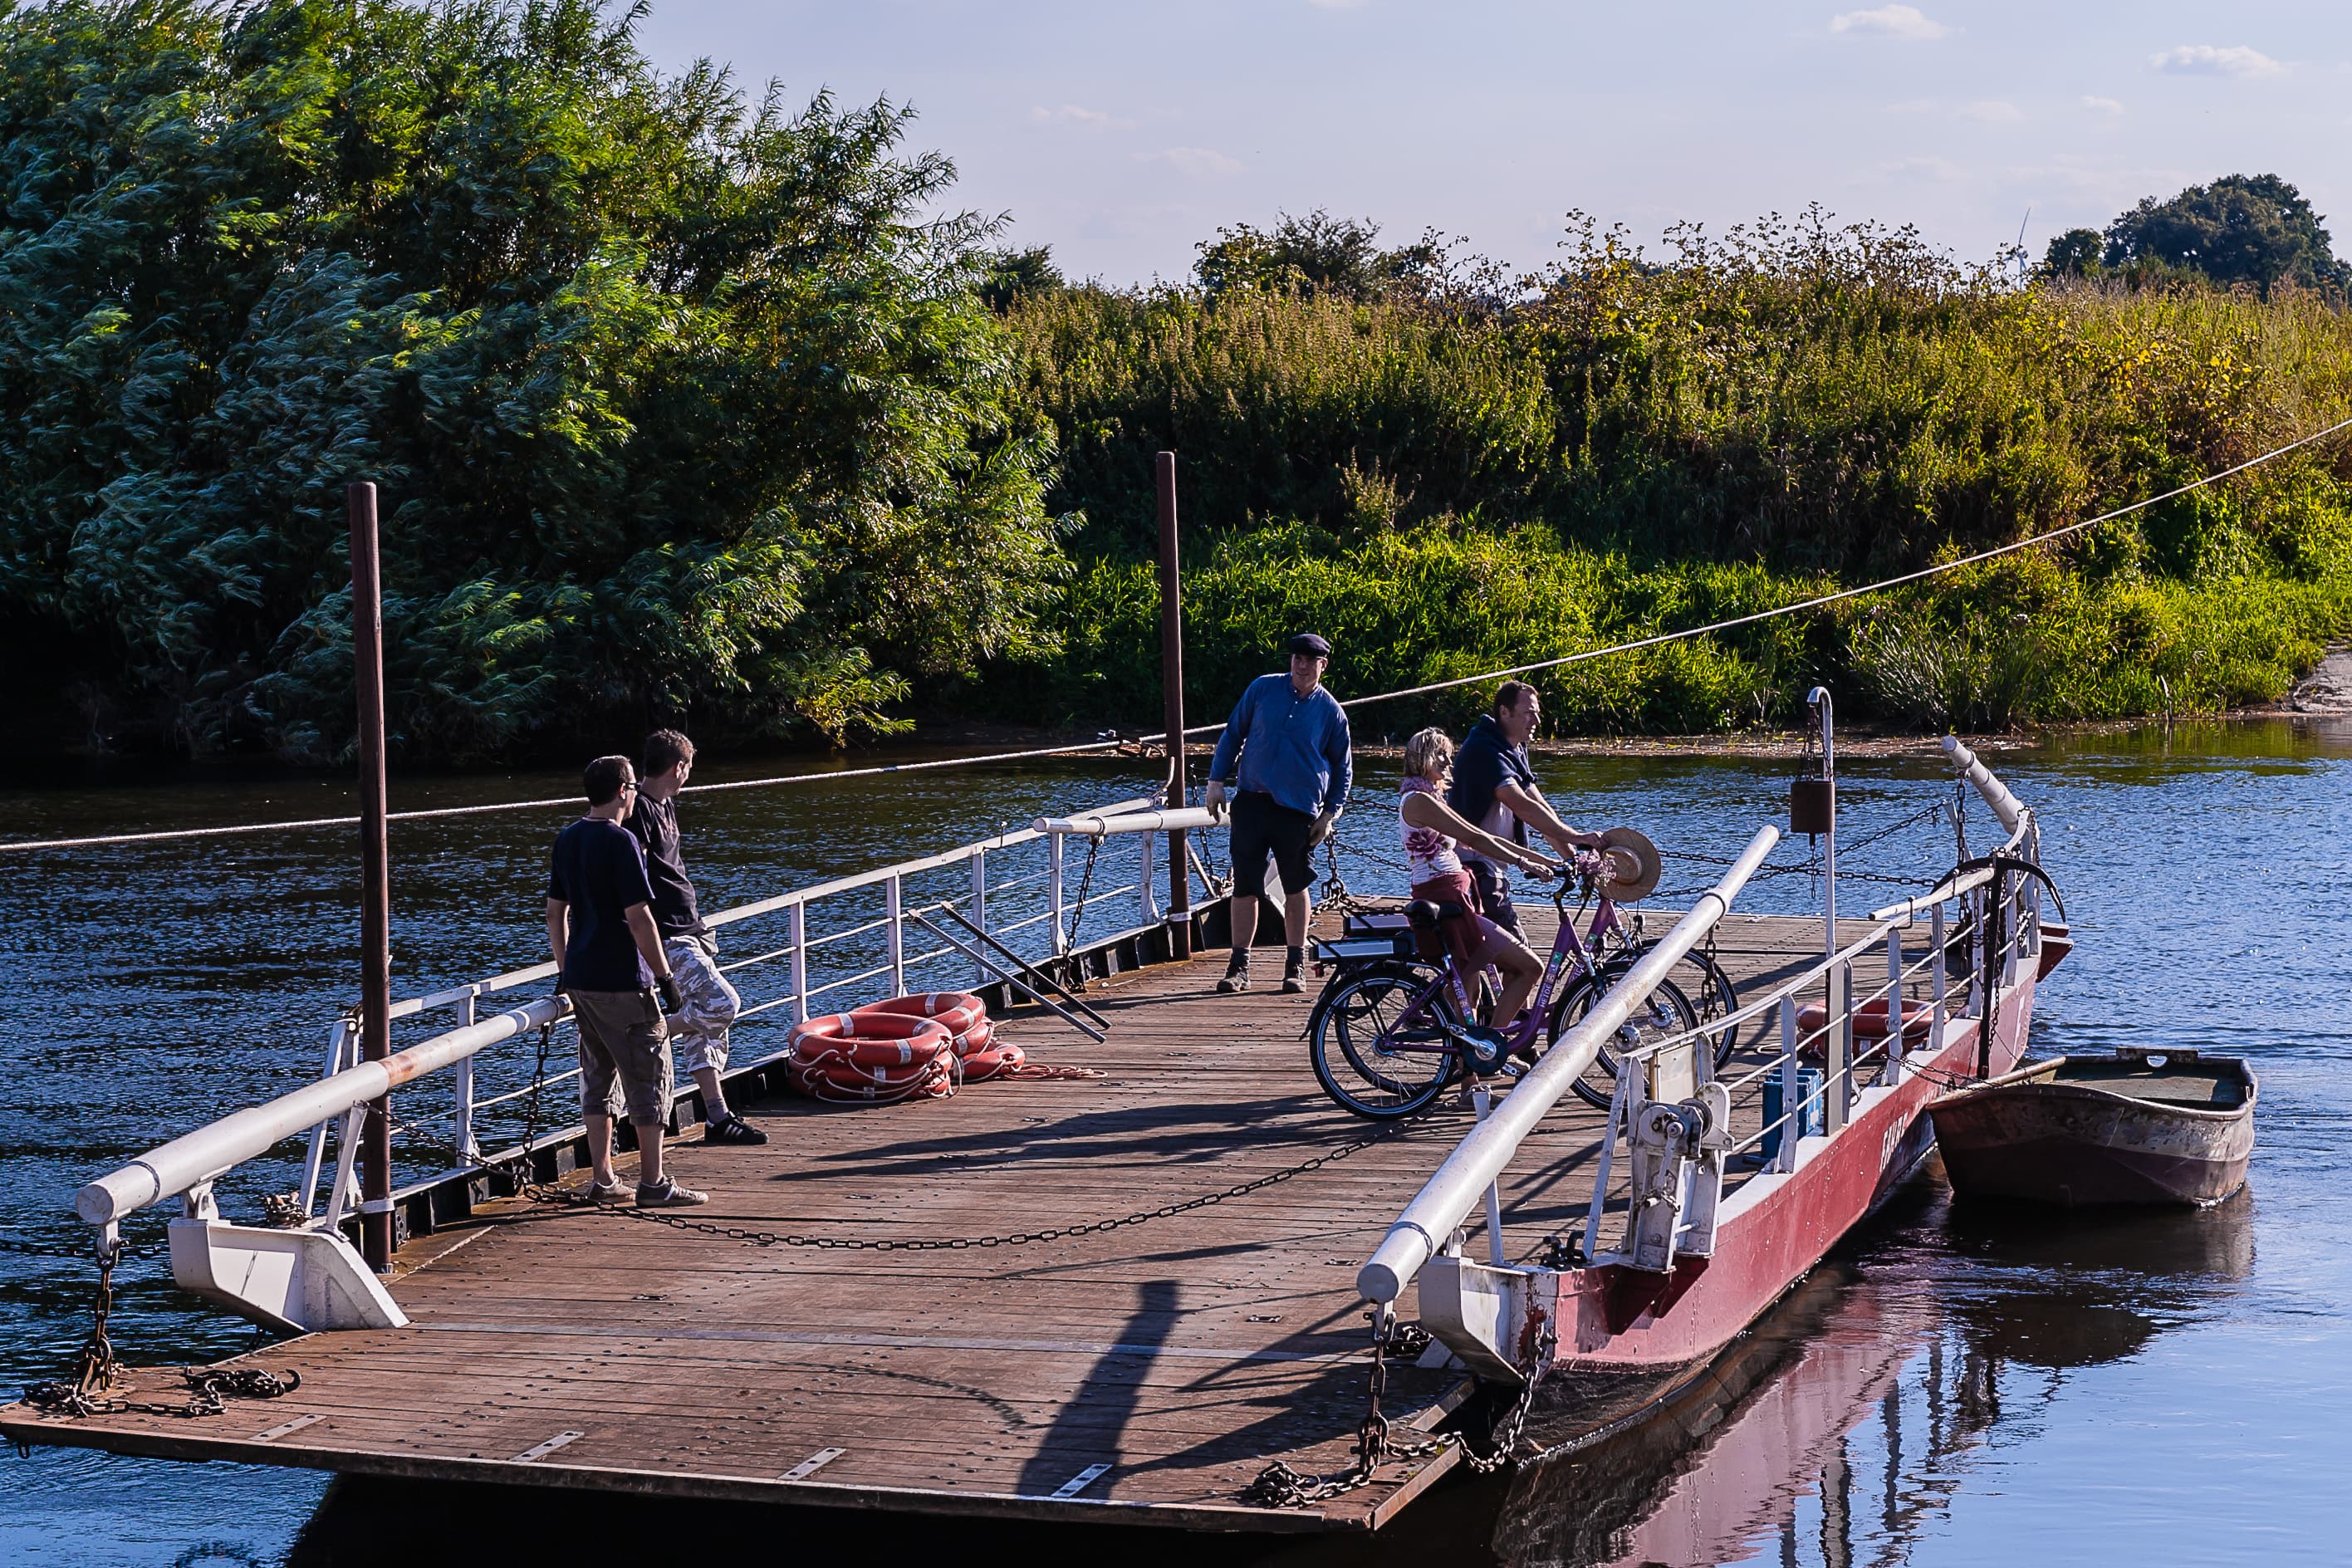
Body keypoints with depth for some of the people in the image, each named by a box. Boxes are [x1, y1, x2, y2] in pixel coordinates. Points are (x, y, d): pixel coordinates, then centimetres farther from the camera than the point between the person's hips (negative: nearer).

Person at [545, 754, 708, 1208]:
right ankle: (653, 1184, 2)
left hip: (580, 980, 8)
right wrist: (665, 976, -12)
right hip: (622, 982, -8)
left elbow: (555, 911, 14)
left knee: (598, 1077, 14)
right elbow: (638, 918, -18)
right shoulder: (620, 841, -15)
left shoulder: (567, 839, 9)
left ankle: (601, 1180, 16)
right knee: (649, 1076, 0)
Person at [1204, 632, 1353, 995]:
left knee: (1296, 888, 7)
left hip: (1298, 811, -1)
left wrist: (1330, 813, 3)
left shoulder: (1331, 712, 2)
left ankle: (1296, 966, 17)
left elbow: (1343, 767, 11)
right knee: (1245, 886, -1)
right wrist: (1217, 780, 5)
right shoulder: (1263, 689, 4)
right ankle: (1239, 966, 5)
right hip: (1251, 802, 1)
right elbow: (1232, 734, 12)